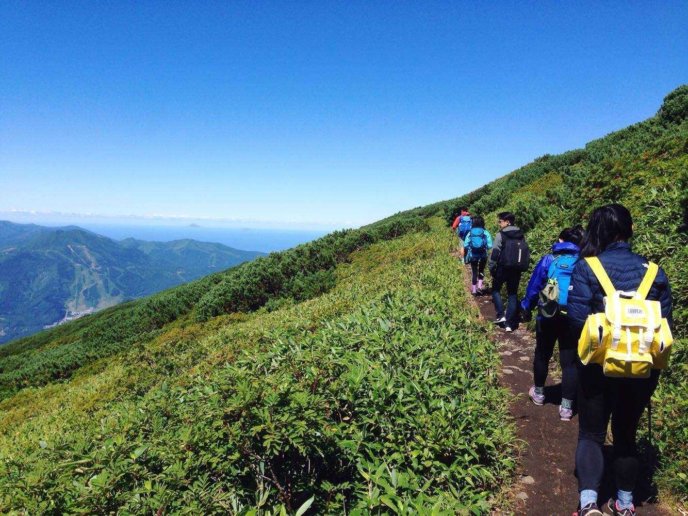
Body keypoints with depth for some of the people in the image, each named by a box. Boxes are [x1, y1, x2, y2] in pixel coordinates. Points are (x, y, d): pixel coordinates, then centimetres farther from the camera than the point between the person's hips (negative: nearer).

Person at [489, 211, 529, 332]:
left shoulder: (501, 235, -10)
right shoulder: (521, 236, 10)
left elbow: (495, 253, -13)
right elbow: (527, 254, 12)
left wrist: (491, 268, -4)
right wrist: (521, 267, 18)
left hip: (503, 268, -5)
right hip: (516, 270, 5)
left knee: (495, 289, 16)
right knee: (513, 294, 10)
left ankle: (501, 315, 3)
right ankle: (509, 324, 7)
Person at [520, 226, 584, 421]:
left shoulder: (549, 259, -3)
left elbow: (534, 286, 0)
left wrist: (526, 308, 12)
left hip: (548, 316, 0)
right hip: (574, 319, 1)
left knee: (542, 355, 19)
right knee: (569, 361, 6)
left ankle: (538, 393, 35)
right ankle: (566, 406, 7)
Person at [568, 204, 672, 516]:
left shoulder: (587, 268, -12)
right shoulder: (653, 271, -1)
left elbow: (577, 319, -16)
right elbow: (665, 323, 2)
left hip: (599, 366, -3)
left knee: (591, 432, 11)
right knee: (626, 432, 20)